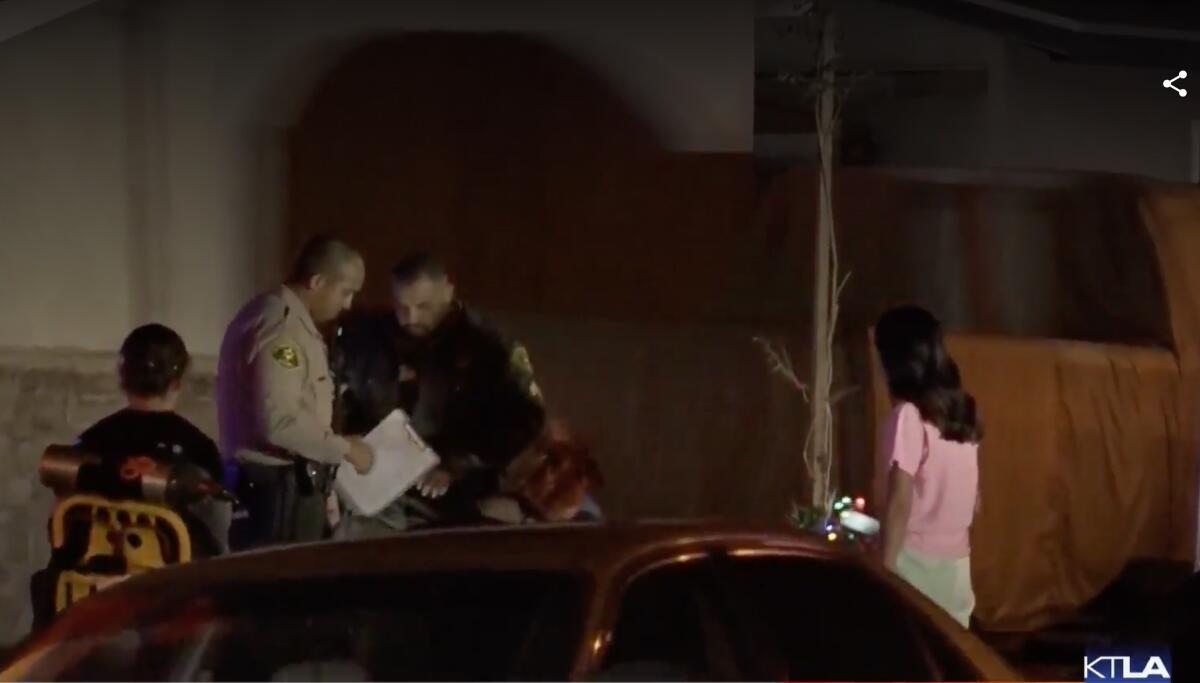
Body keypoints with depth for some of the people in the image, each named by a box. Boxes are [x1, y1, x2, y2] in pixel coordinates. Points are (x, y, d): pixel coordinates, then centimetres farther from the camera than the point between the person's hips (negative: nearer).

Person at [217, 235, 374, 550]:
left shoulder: (284, 318, 16)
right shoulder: (282, 327, -18)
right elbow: (278, 421, -26)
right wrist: (344, 448, -15)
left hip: (288, 486, 11)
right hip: (279, 488, -11)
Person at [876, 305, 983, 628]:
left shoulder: (909, 416, -13)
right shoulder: (962, 412, 10)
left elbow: (900, 502, -17)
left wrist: (885, 569, -15)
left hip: (918, 561, -7)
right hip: (956, 562, 7)